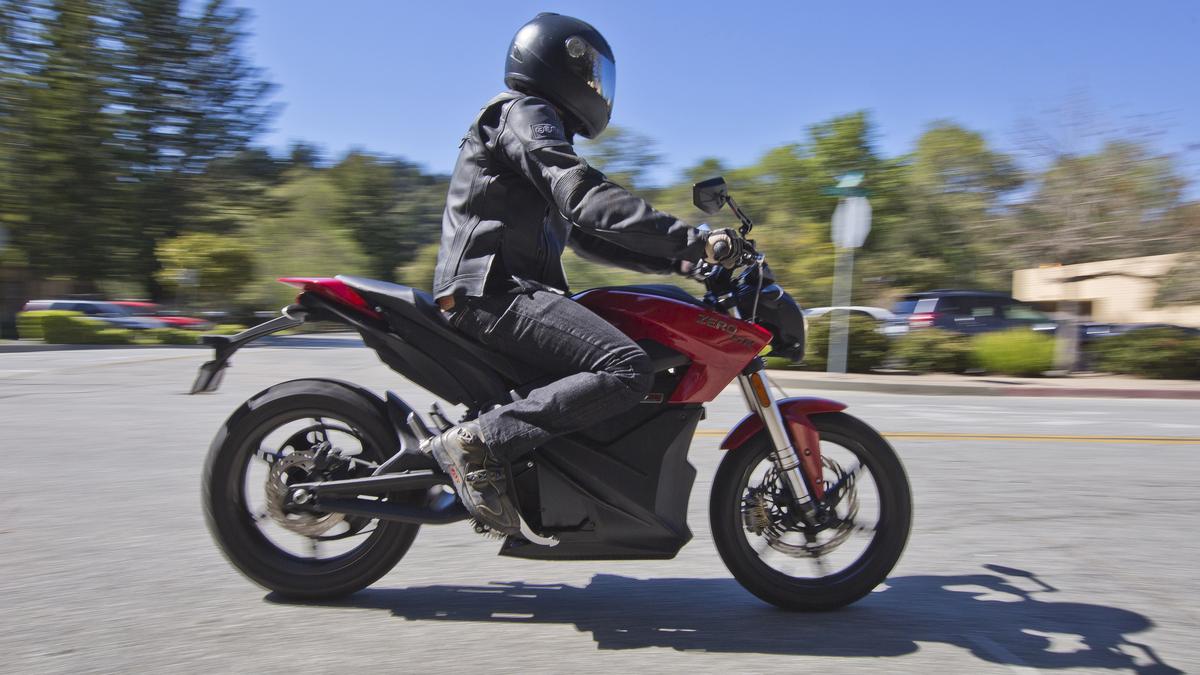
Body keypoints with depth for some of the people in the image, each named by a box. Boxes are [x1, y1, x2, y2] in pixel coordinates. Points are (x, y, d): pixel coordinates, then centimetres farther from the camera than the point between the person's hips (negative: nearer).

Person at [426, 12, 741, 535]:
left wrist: (676, 260, 17)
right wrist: (693, 240, -22)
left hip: (511, 288, 10)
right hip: (496, 286, -10)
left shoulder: (539, 123, 30)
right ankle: (478, 443, -24)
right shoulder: (522, 112, -1)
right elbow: (587, 199, -19)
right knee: (627, 369, -26)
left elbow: (585, 234, 27)